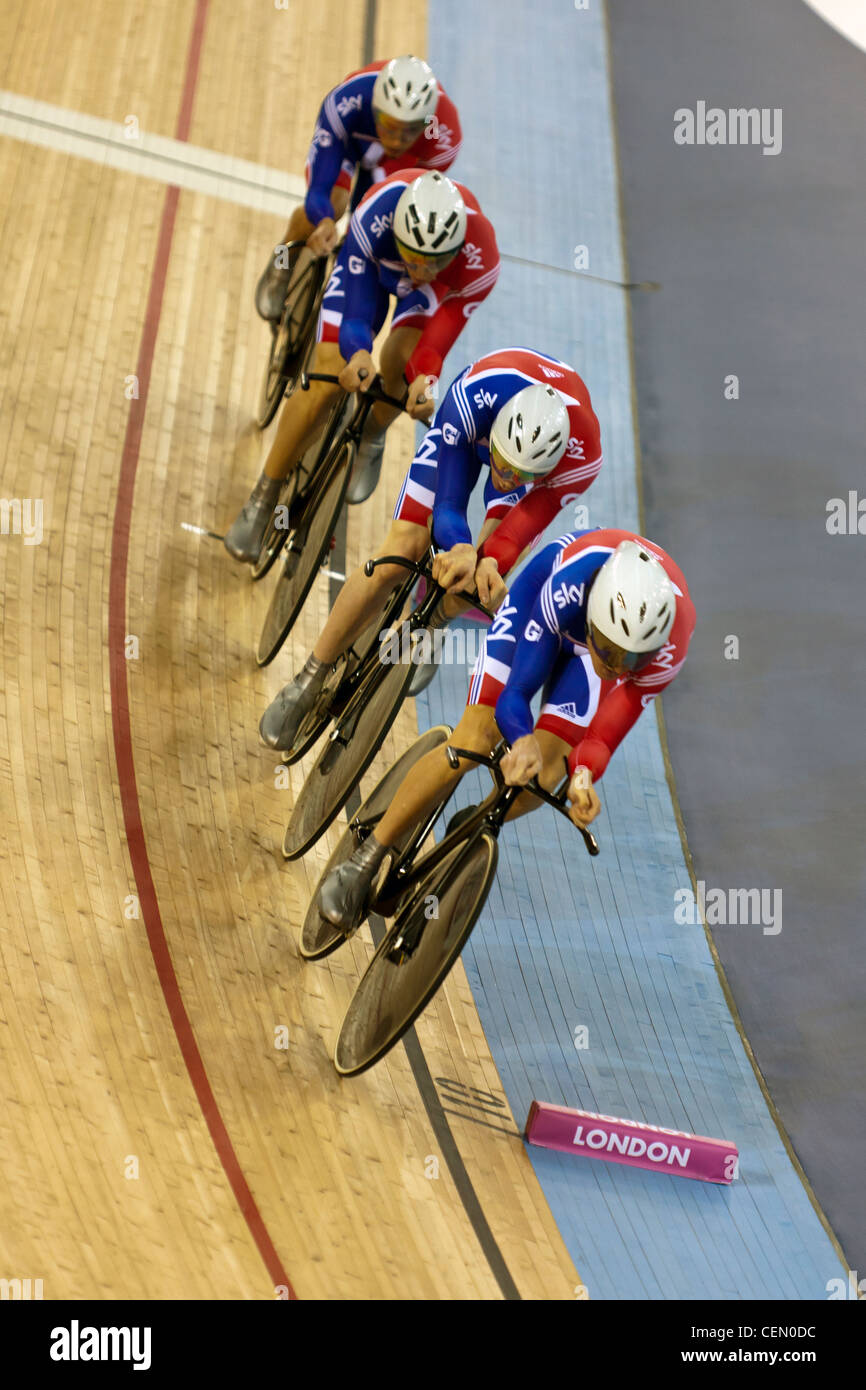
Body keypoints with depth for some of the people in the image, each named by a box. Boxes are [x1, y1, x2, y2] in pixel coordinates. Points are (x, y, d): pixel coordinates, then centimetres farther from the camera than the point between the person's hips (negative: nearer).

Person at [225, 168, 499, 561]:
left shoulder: (481, 261, -41)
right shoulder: (378, 212, -43)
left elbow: (441, 334, -33)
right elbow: (355, 310, -38)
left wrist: (426, 377, -54)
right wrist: (357, 354, -59)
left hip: (447, 281, 1)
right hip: (371, 262, 0)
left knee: (398, 359, -27)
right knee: (326, 380, -12)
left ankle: (373, 435, 11)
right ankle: (262, 500, 5)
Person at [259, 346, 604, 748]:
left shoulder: (583, 457, -43)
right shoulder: (472, 397, -45)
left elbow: (527, 524, -36)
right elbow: (447, 508, -39)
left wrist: (491, 562, -57)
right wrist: (462, 550, -59)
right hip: (468, 427, -1)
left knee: (485, 571, -19)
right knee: (399, 553, -15)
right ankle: (308, 683, -1)